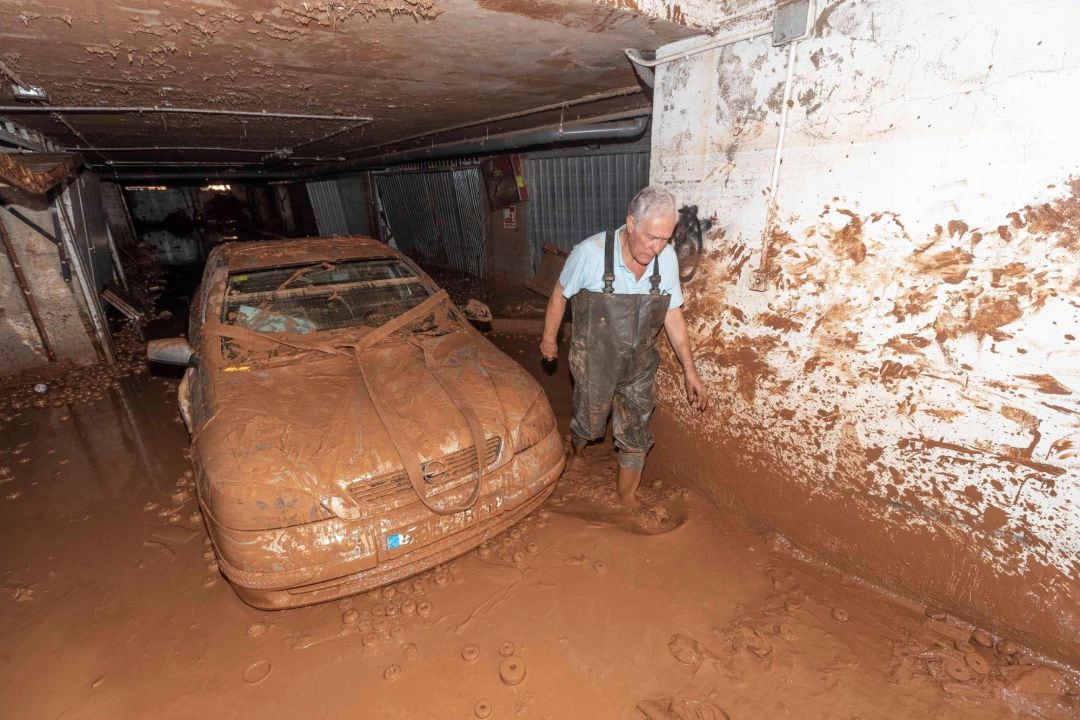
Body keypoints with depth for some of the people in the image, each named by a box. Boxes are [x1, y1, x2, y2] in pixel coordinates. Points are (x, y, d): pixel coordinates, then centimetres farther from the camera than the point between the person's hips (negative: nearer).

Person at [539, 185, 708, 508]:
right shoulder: (590, 252, -23)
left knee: (635, 437, 12)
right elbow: (560, 294, -6)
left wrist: (690, 371, -1)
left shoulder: (667, 258, -11)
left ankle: (627, 497, 37)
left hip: (640, 366, 3)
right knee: (589, 425, 19)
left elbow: (673, 314, -1)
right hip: (594, 364, -3)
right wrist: (549, 338, 5)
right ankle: (576, 453, 56)